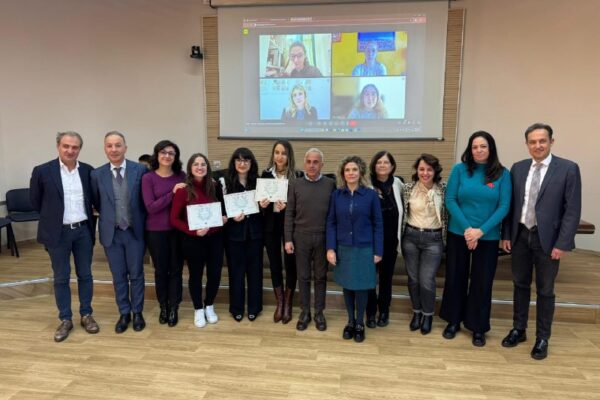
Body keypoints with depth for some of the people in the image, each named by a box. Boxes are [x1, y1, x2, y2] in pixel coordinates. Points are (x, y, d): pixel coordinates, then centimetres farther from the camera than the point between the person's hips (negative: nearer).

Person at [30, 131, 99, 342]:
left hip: (83, 230, 2)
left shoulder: (88, 170, 0)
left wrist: (86, 217, 7)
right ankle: (65, 320, 21)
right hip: (58, 232, -2)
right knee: (61, 278, 8)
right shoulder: (42, 171, -6)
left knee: (85, 275, 10)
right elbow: (35, 201, 5)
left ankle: (86, 315, 24)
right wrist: (52, 217, 8)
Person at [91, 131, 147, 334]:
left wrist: (140, 222, 2)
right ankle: (124, 313, 27)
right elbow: (97, 203, 10)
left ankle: (137, 313, 25)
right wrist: (108, 217, 8)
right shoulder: (97, 174, -2)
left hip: (135, 232, -1)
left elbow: (146, 199, 1)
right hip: (111, 233, 1)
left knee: (136, 274, 9)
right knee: (118, 277, 11)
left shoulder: (140, 170, -7)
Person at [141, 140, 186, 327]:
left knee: (176, 269, 9)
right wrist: (172, 193, -21)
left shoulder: (181, 176, 1)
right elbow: (151, 207, -15)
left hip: (177, 229, 2)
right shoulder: (148, 178, -6)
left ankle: (174, 308, 24)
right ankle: (163, 307, 31)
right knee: (160, 270, 12)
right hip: (156, 231, -1)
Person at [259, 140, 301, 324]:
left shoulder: (296, 176, -6)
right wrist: (262, 203, -13)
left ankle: (288, 304, 23)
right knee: (274, 264, 10)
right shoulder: (266, 174, 2)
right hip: (271, 224, 2)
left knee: (290, 263, 6)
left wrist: (287, 206, -22)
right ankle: (279, 303, 26)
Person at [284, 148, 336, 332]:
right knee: (303, 276, 10)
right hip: (301, 237, 0)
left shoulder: (330, 184, -1)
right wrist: (288, 239, -3)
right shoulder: (295, 185, 0)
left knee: (320, 276, 11)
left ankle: (319, 313, 25)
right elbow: (289, 213, 1)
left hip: (323, 237, 0)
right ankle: (305, 312, 24)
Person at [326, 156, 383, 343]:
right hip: (343, 248, 2)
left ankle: (360, 323, 26)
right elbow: (331, 223, 2)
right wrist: (330, 248, -6)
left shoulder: (371, 195, -6)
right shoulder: (336, 195, -1)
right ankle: (350, 321, 30)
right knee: (347, 286, 11)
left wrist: (378, 251, -5)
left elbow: (378, 224, -3)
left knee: (361, 287, 6)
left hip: (364, 249, -2)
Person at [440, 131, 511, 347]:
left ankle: (478, 327, 25)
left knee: (482, 282, 8)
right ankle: (453, 321, 28)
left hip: (488, 237, 0)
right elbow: (450, 200, -6)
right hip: (458, 234, 0)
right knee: (455, 278, 10)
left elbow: (504, 206, -7)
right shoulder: (459, 169, -2)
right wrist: (466, 228, -14)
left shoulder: (502, 174, -2)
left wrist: (481, 231, -16)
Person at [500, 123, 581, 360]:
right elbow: (510, 204, 7)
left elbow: (573, 210, -9)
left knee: (544, 290, 9)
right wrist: (506, 234, 3)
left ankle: (542, 338, 24)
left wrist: (562, 243, -13)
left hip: (547, 238, -3)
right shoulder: (518, 169, 4)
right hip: (520, 235, 3)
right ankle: (518, 330, 30)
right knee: (520, 285, 15)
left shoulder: (568, 169, -7)